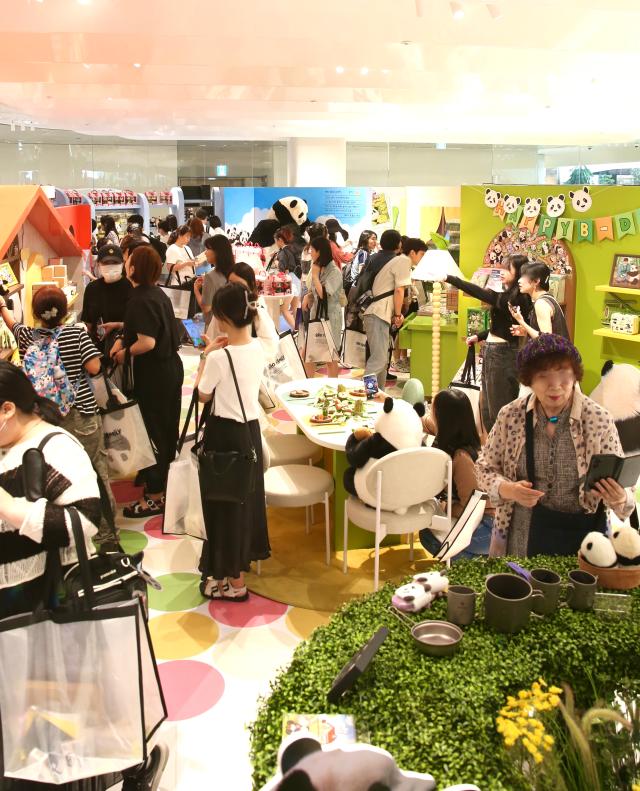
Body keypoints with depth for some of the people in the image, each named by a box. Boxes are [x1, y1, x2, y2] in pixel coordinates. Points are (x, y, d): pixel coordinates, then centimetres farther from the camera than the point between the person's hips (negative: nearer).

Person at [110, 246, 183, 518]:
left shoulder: (141, 300, -21)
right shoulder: (157, 293, 8)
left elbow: (147, 342, -27)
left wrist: (124, 352, -11)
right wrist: (123, 339, 4)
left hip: (154, 375, -9)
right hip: (170, 367, 9)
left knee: (153, 432, 0)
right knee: (166, 428, 19)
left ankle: (154, 496, 9)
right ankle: (162, 479, 35)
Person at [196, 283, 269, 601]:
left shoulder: (219, 357, -23)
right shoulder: (258, 348, -1)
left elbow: (203, 395, -7)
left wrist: (206, 356, 0)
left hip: (225, 434, -7)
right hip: (250, 429, 7)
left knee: (224, 503, 6)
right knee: (246, 497, 21)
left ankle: (234, 581, 18)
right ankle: (244, 557, 39)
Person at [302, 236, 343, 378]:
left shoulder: (334, 272, -13)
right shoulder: (318, 269, 11)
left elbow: (323, 294, -20)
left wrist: (315, 275, -14)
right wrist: (308, 296, 0)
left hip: (330, 318, -8)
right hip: (316, 316, 8)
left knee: (330, 358, 1)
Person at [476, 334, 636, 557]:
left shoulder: (599, 420, -10)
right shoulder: (510, 415, -7)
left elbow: (619, 481, -3)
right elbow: (485, 468, 3)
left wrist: (620, 499, -25)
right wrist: (507, 489, -17)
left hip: (580, 536, -1)